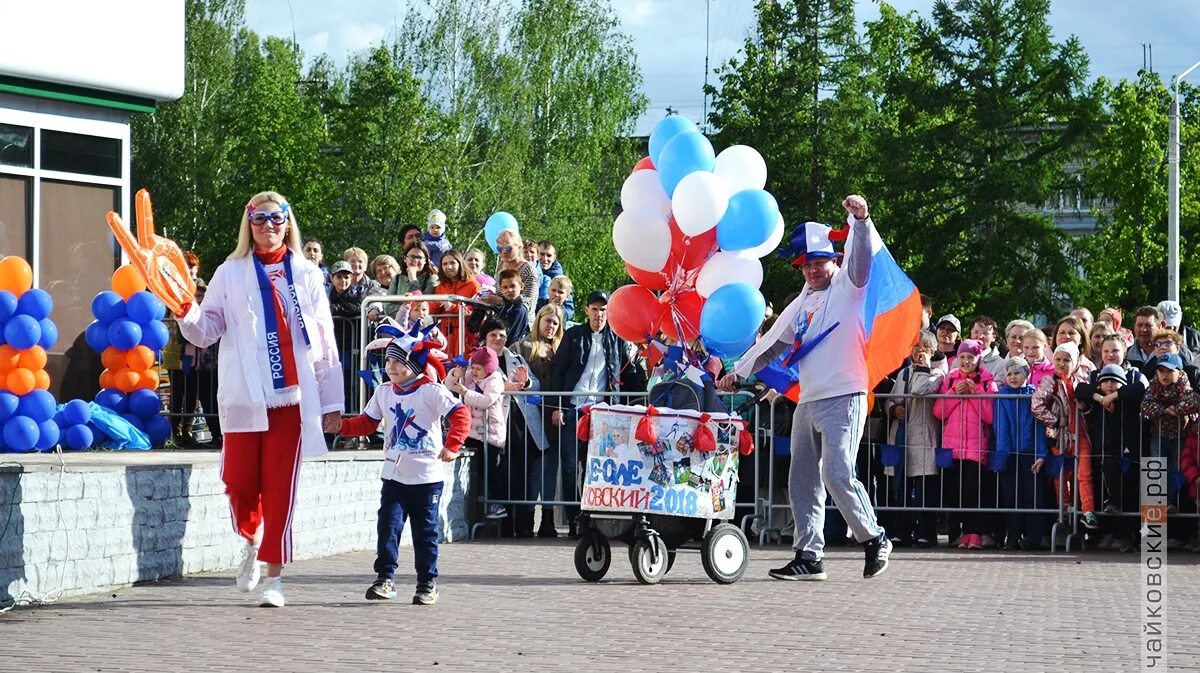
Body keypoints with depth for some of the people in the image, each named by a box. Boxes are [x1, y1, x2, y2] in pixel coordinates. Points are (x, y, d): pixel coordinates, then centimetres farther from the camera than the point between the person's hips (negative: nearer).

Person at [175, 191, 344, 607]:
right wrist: (186, 311, -14)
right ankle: (252, 540, 28)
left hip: (292, 396, 0)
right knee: (238, 481, -3)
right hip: (244, 397, 0)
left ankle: (274, 577, 5)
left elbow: (324, 343, 10)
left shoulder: (307, 275, 9)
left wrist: (332, 401, 8)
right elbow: (207, 331, 8)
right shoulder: (231, 273, 9)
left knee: (280, 487, -2)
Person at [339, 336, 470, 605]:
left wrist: (451, 446, -25)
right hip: (394, 474, 4)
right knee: (388, 526, -5)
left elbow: (461, 415, -15)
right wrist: (340, 425, -4)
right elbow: (366, 423, 12)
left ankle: (427, 583, 13)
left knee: (426, 532, 4)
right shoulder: (383, 393, 7)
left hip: (427, 477, -4)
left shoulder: (432, 391, -10)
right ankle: (385, 578, 0)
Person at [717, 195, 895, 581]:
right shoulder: (801, 304, 21)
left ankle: (874, 539, 1)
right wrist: (739, 373, 30)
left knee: (837, 475, -16)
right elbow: (773, 343, 30)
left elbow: (861, 260, -18)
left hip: (844, 398, -8)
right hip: (808, 402, 8)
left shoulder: (847, 286, 1)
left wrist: (861, 221, -34)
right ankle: (809, 557, 5)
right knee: (802, 481, 3)